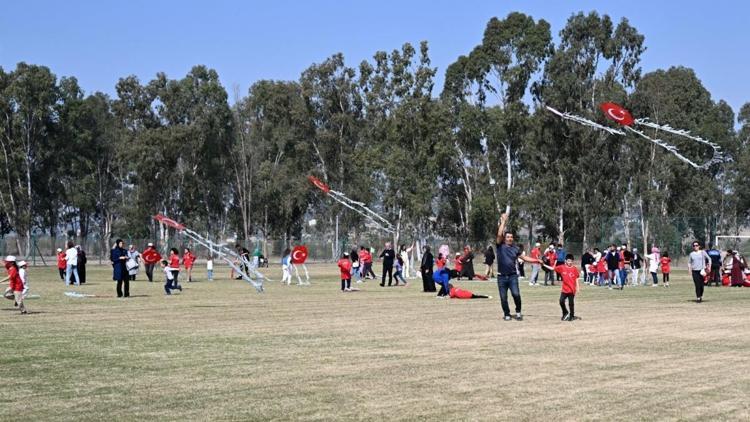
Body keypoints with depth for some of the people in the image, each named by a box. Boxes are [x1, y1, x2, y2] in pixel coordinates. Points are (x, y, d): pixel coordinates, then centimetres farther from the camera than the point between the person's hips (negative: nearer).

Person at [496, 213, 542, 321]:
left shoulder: (515, 248, 8)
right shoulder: (500, 246, 0)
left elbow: (525, 258, 14)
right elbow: (499, 234, -15)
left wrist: (537, 261, 7)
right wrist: (503, 221, -13)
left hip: (513, 276, 1)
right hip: (502, 276, -1)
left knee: (516, 294, -14)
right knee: (503, 298, 3)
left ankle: (518, 312, 8)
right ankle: (507, 314, 21)